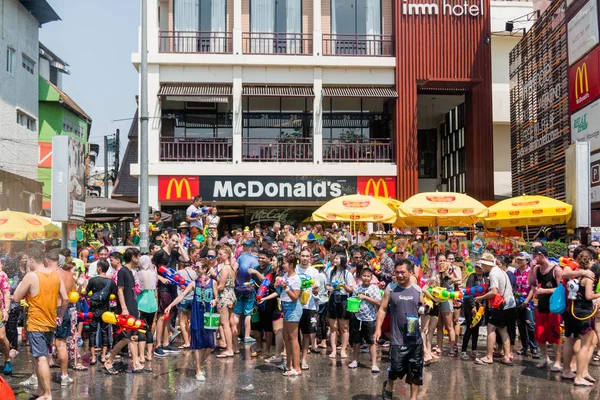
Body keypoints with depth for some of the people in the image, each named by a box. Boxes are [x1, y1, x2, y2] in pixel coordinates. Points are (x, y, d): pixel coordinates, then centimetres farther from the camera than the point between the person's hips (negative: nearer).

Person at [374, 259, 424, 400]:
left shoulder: (417, 289, 3)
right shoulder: (390, 289, -3)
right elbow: (382, 309, 0)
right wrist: (378, 328, -9)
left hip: (416, 338, 3)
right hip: (398, 338, -2)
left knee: (416, 371, 8)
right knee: (395, 369, -3)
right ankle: (388, 387, 28)